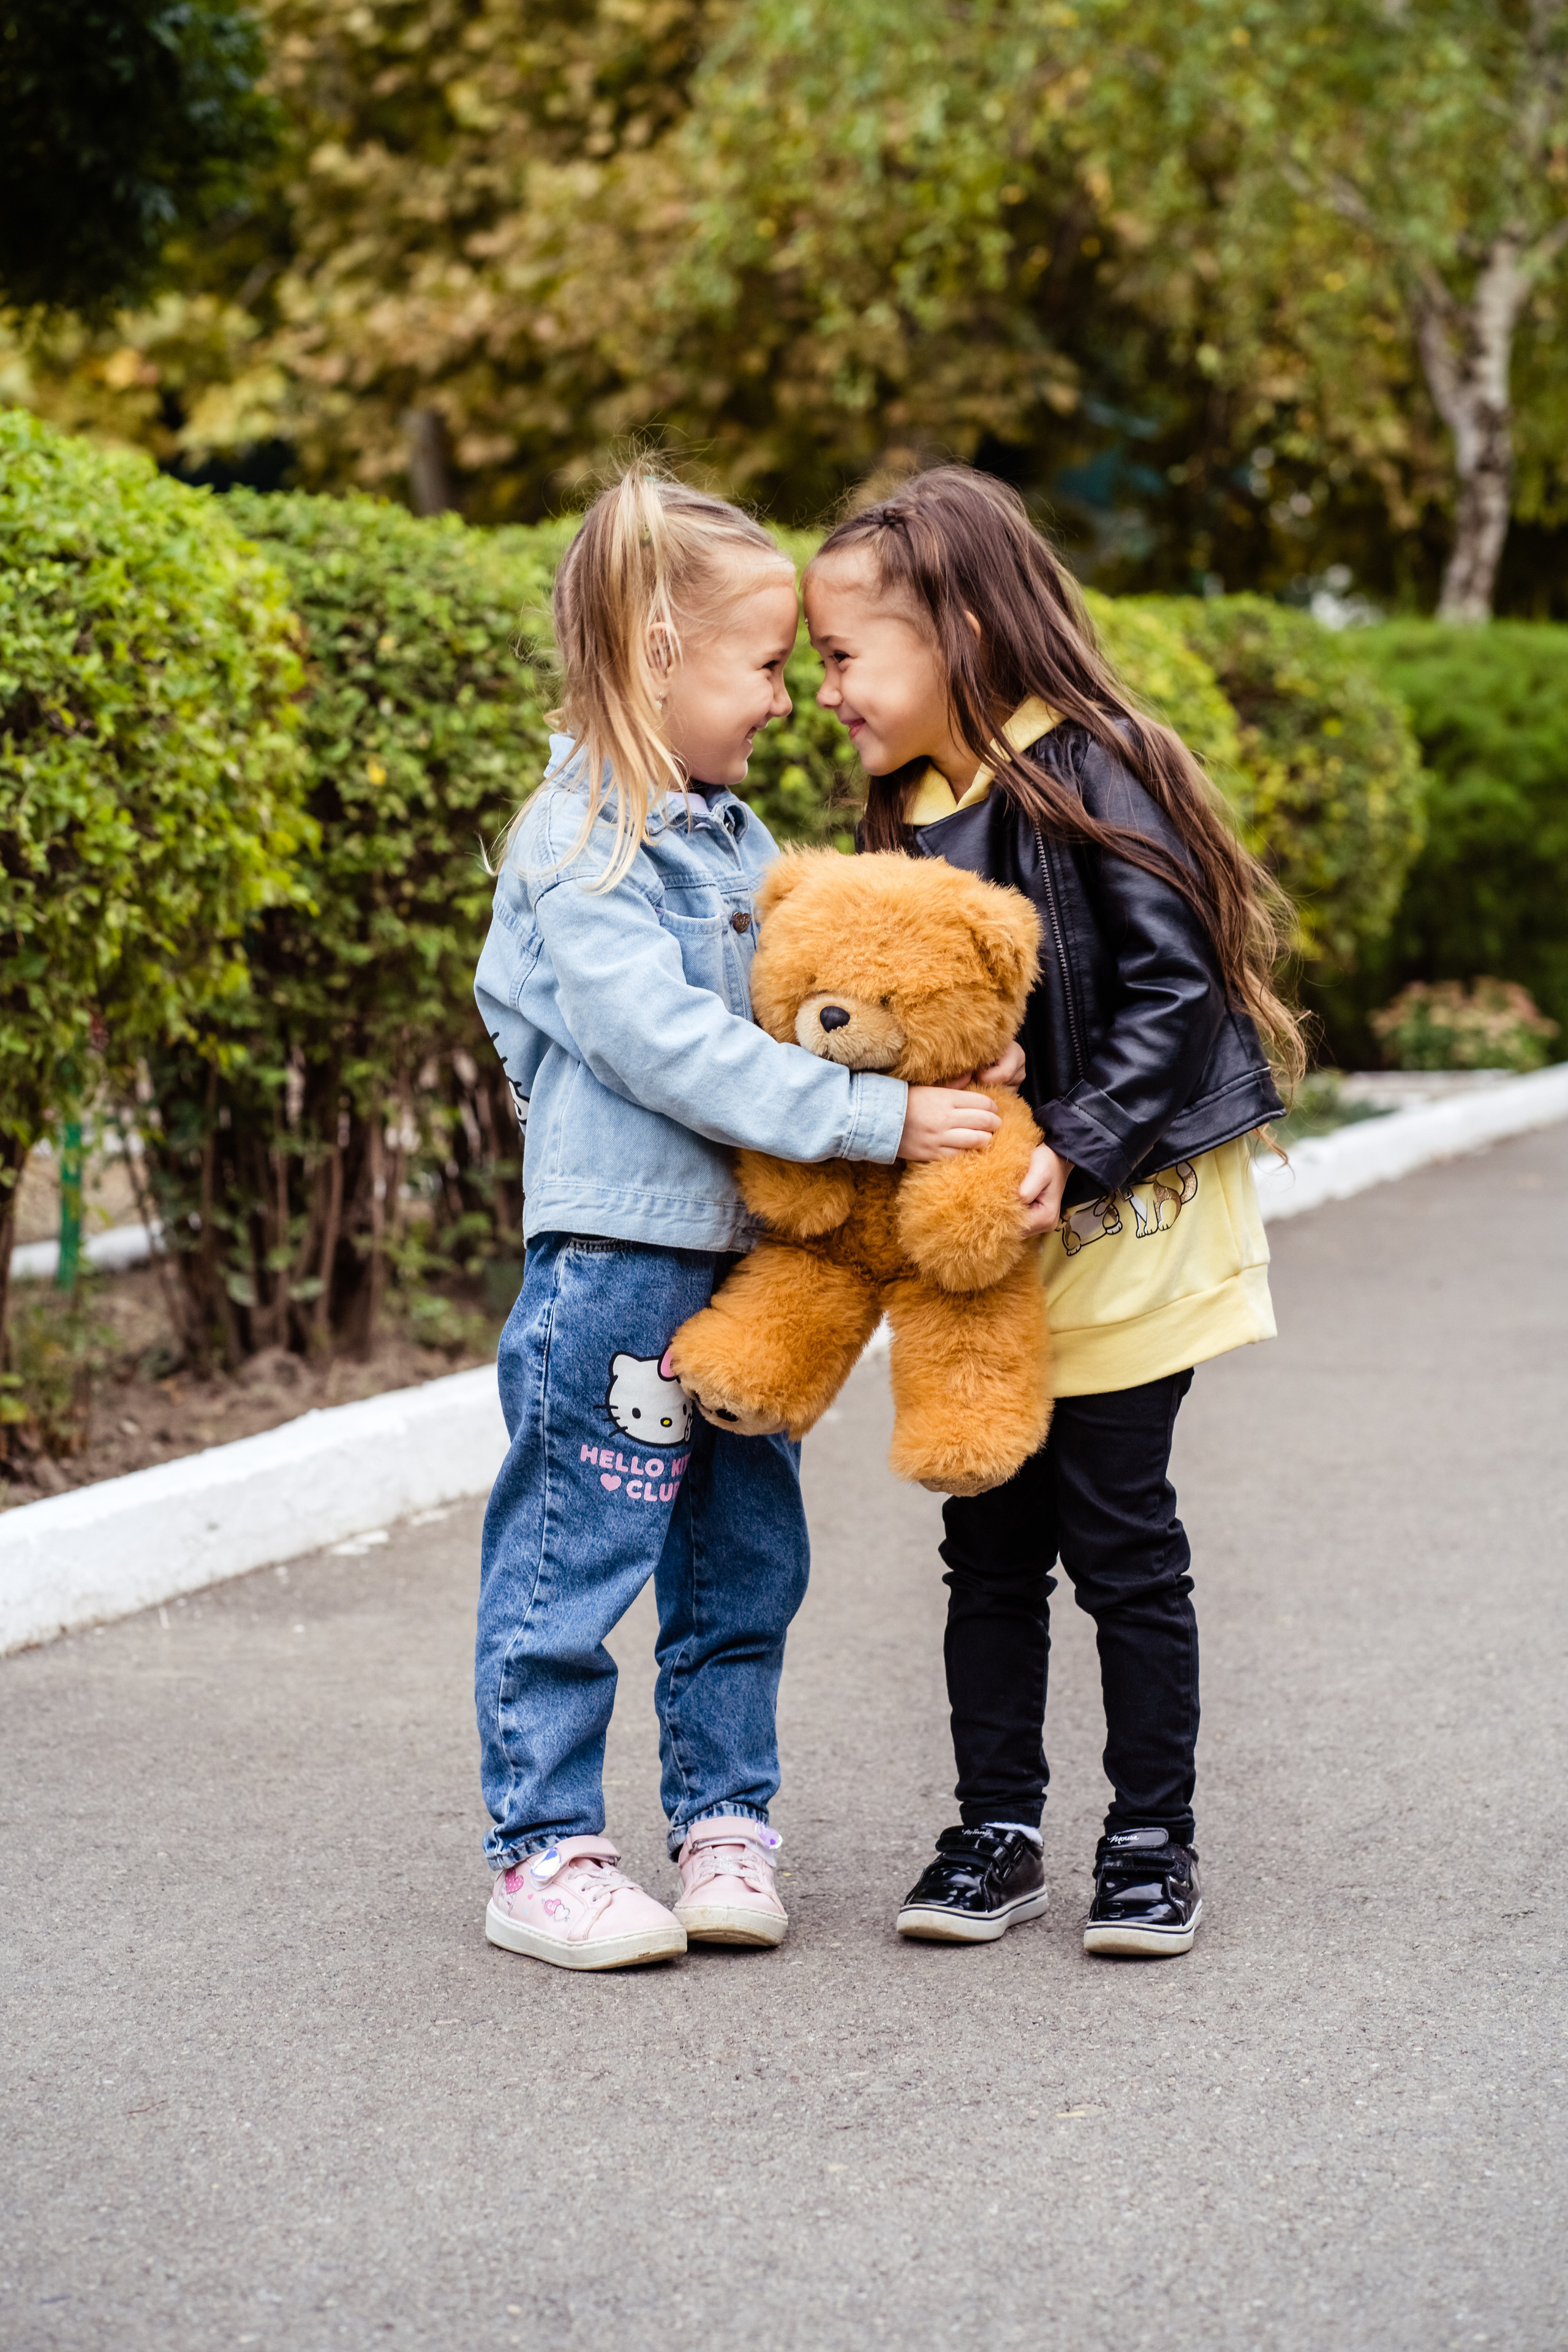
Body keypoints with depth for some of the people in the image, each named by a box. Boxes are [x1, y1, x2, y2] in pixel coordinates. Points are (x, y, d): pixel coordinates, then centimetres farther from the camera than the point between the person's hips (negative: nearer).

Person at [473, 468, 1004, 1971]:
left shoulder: (732, 836, 13)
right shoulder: (576, 846, -13)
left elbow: (794, 1013, 17)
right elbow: (672, 1050, -22)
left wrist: (941, 1064, -1)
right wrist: (875, 1118, -23)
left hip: (745, 1260, 8)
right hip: (617, 1262, -8)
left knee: (744, 1560, 14)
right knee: (575, 1561, 0)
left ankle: (723, 1821, 26)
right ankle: (542, 1853, 10)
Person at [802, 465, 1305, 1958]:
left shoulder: (1087, 776, -14)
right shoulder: (912, 816, 9)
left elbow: (1175, 990, -17)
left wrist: (1076, 1151, -24)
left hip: (1114, 1235, -7)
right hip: (972, 1251, 7)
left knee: (1118, 1540, 1)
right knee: (989, 1544, 9)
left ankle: (1151, 1842, 14)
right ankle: (996, 1834, 19)